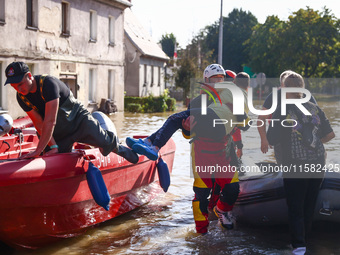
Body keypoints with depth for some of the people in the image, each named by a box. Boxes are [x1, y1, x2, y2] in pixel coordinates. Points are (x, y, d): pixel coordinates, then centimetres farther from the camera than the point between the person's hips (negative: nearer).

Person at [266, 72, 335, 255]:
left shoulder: (281, 112, -11)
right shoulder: (314, 108, 1)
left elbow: (272, 140, -10)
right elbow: (330, 134, 5)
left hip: (295, 165, -4)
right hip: (317, 163, 4)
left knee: (295, 207, 5)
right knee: (310, 203, 19)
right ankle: (305, 235, 33)